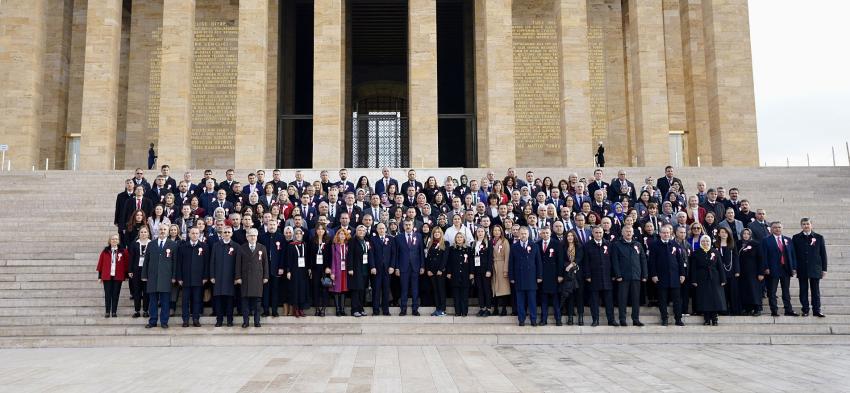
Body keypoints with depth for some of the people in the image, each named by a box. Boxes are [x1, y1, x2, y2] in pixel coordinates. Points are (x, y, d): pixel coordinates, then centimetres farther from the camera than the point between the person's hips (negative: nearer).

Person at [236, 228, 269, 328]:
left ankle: (257, 321, 9)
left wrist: (266, 276, 3)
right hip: (245, 278, 0)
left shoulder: (262, 248, 7)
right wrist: (238, 277, -3)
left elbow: (265, 263, 7)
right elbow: (238, 264, 3)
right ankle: (245, 321, 6)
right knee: (245, 300, 0)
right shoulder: (242, 249, 5)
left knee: (257, 300, 2)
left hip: (258, 278, 0)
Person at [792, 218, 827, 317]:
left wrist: (824, 268, 2)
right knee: (803, 290, 4)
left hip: (815, 269, 0)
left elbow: (823, 254, 6)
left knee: (815, 290, 3)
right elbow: (793, 253, 4)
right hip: (802, 270, 0)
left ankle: (817, 310, 8)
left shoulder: (819, 237, 6)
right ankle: (805, 310, 9)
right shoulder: (796, 238, 4)